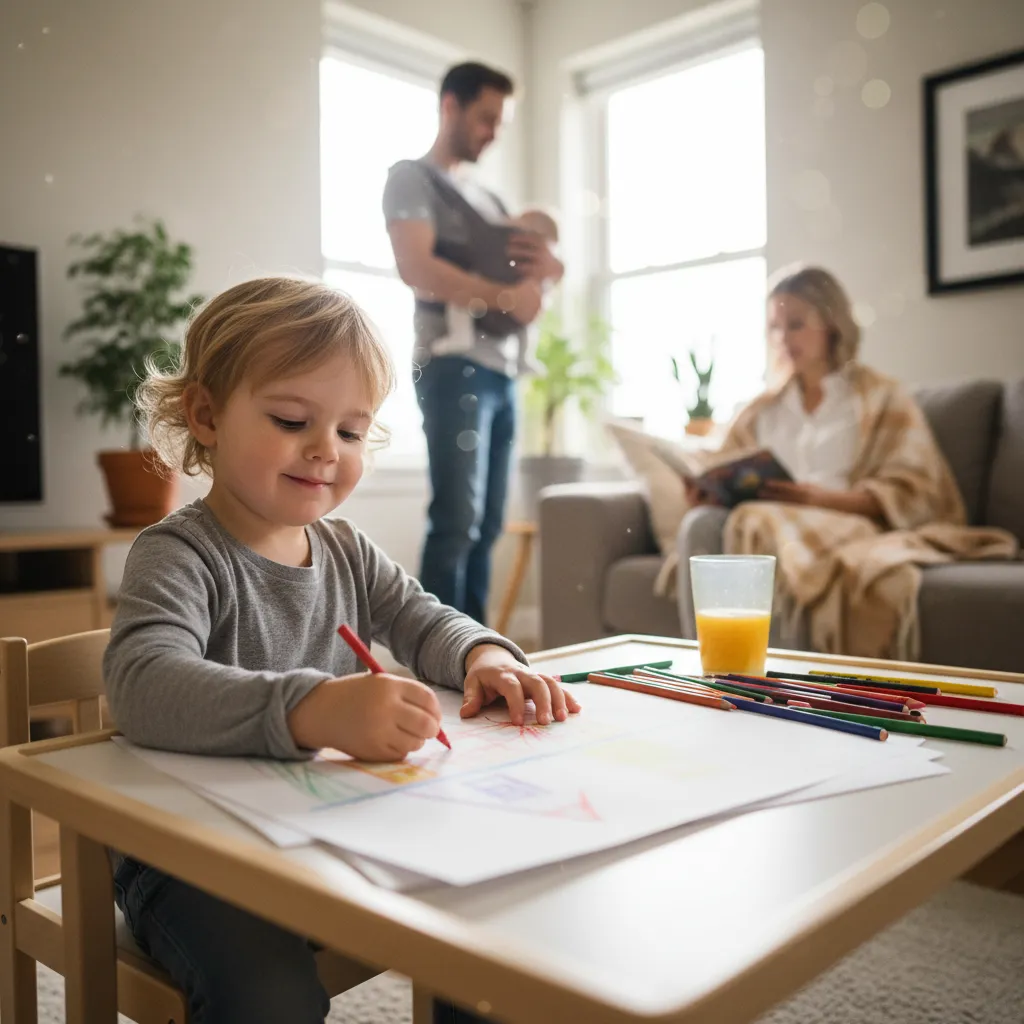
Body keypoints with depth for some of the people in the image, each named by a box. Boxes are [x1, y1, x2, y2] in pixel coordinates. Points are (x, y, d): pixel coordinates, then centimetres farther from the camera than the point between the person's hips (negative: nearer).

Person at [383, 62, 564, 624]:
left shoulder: (488, 199, 26)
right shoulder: (412, 178, 4)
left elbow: (548, 269, 29)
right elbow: (416, 268, -13)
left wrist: (548, 264, 5)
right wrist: (504, 295, -14)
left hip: (502, 370, 8)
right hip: (454, 366, -8)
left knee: (486, 524, 6)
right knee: (456, 520, -12)